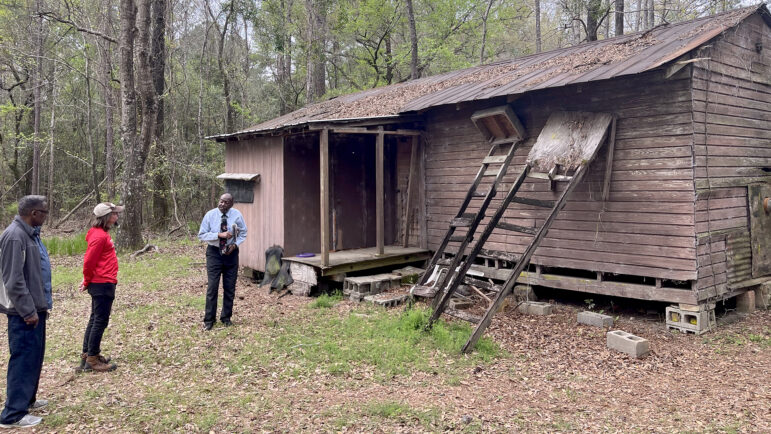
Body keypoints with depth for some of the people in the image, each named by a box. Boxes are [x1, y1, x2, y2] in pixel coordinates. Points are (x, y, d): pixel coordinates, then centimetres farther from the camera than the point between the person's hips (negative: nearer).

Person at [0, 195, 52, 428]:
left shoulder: (30, 234, 10)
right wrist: (28, 311, -20)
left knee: (34, 357, 18)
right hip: (24, 312, -10)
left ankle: (27, 399, 32)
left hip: (35, 308, 10)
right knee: (24, 359, -4)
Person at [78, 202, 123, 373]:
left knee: (95, 320, 17)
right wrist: (88, 282, -5)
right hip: (103, 284, -10)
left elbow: (91, 261, 17)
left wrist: (88, 280, 13)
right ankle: (92, 359, 4)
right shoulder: (99, 236, -18)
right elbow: (89, 261, -18)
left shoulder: (102, 234, 13)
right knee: (100, 321, -3)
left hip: (101, 284, 10)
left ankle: (87, 354, 26)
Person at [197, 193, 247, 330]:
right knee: (212, 287, -3)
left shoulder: (237, 215, -5)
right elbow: (202, 235, -8)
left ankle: (226, 317, 24)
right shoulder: (210, 215, -9)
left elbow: (243, 233, 6)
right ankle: (209, 320, 9)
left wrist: (235, 244, -13)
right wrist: (219, 235, -22)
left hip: (231, 253, 2)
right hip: (214, 252, -2)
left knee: (230, 288, 8)